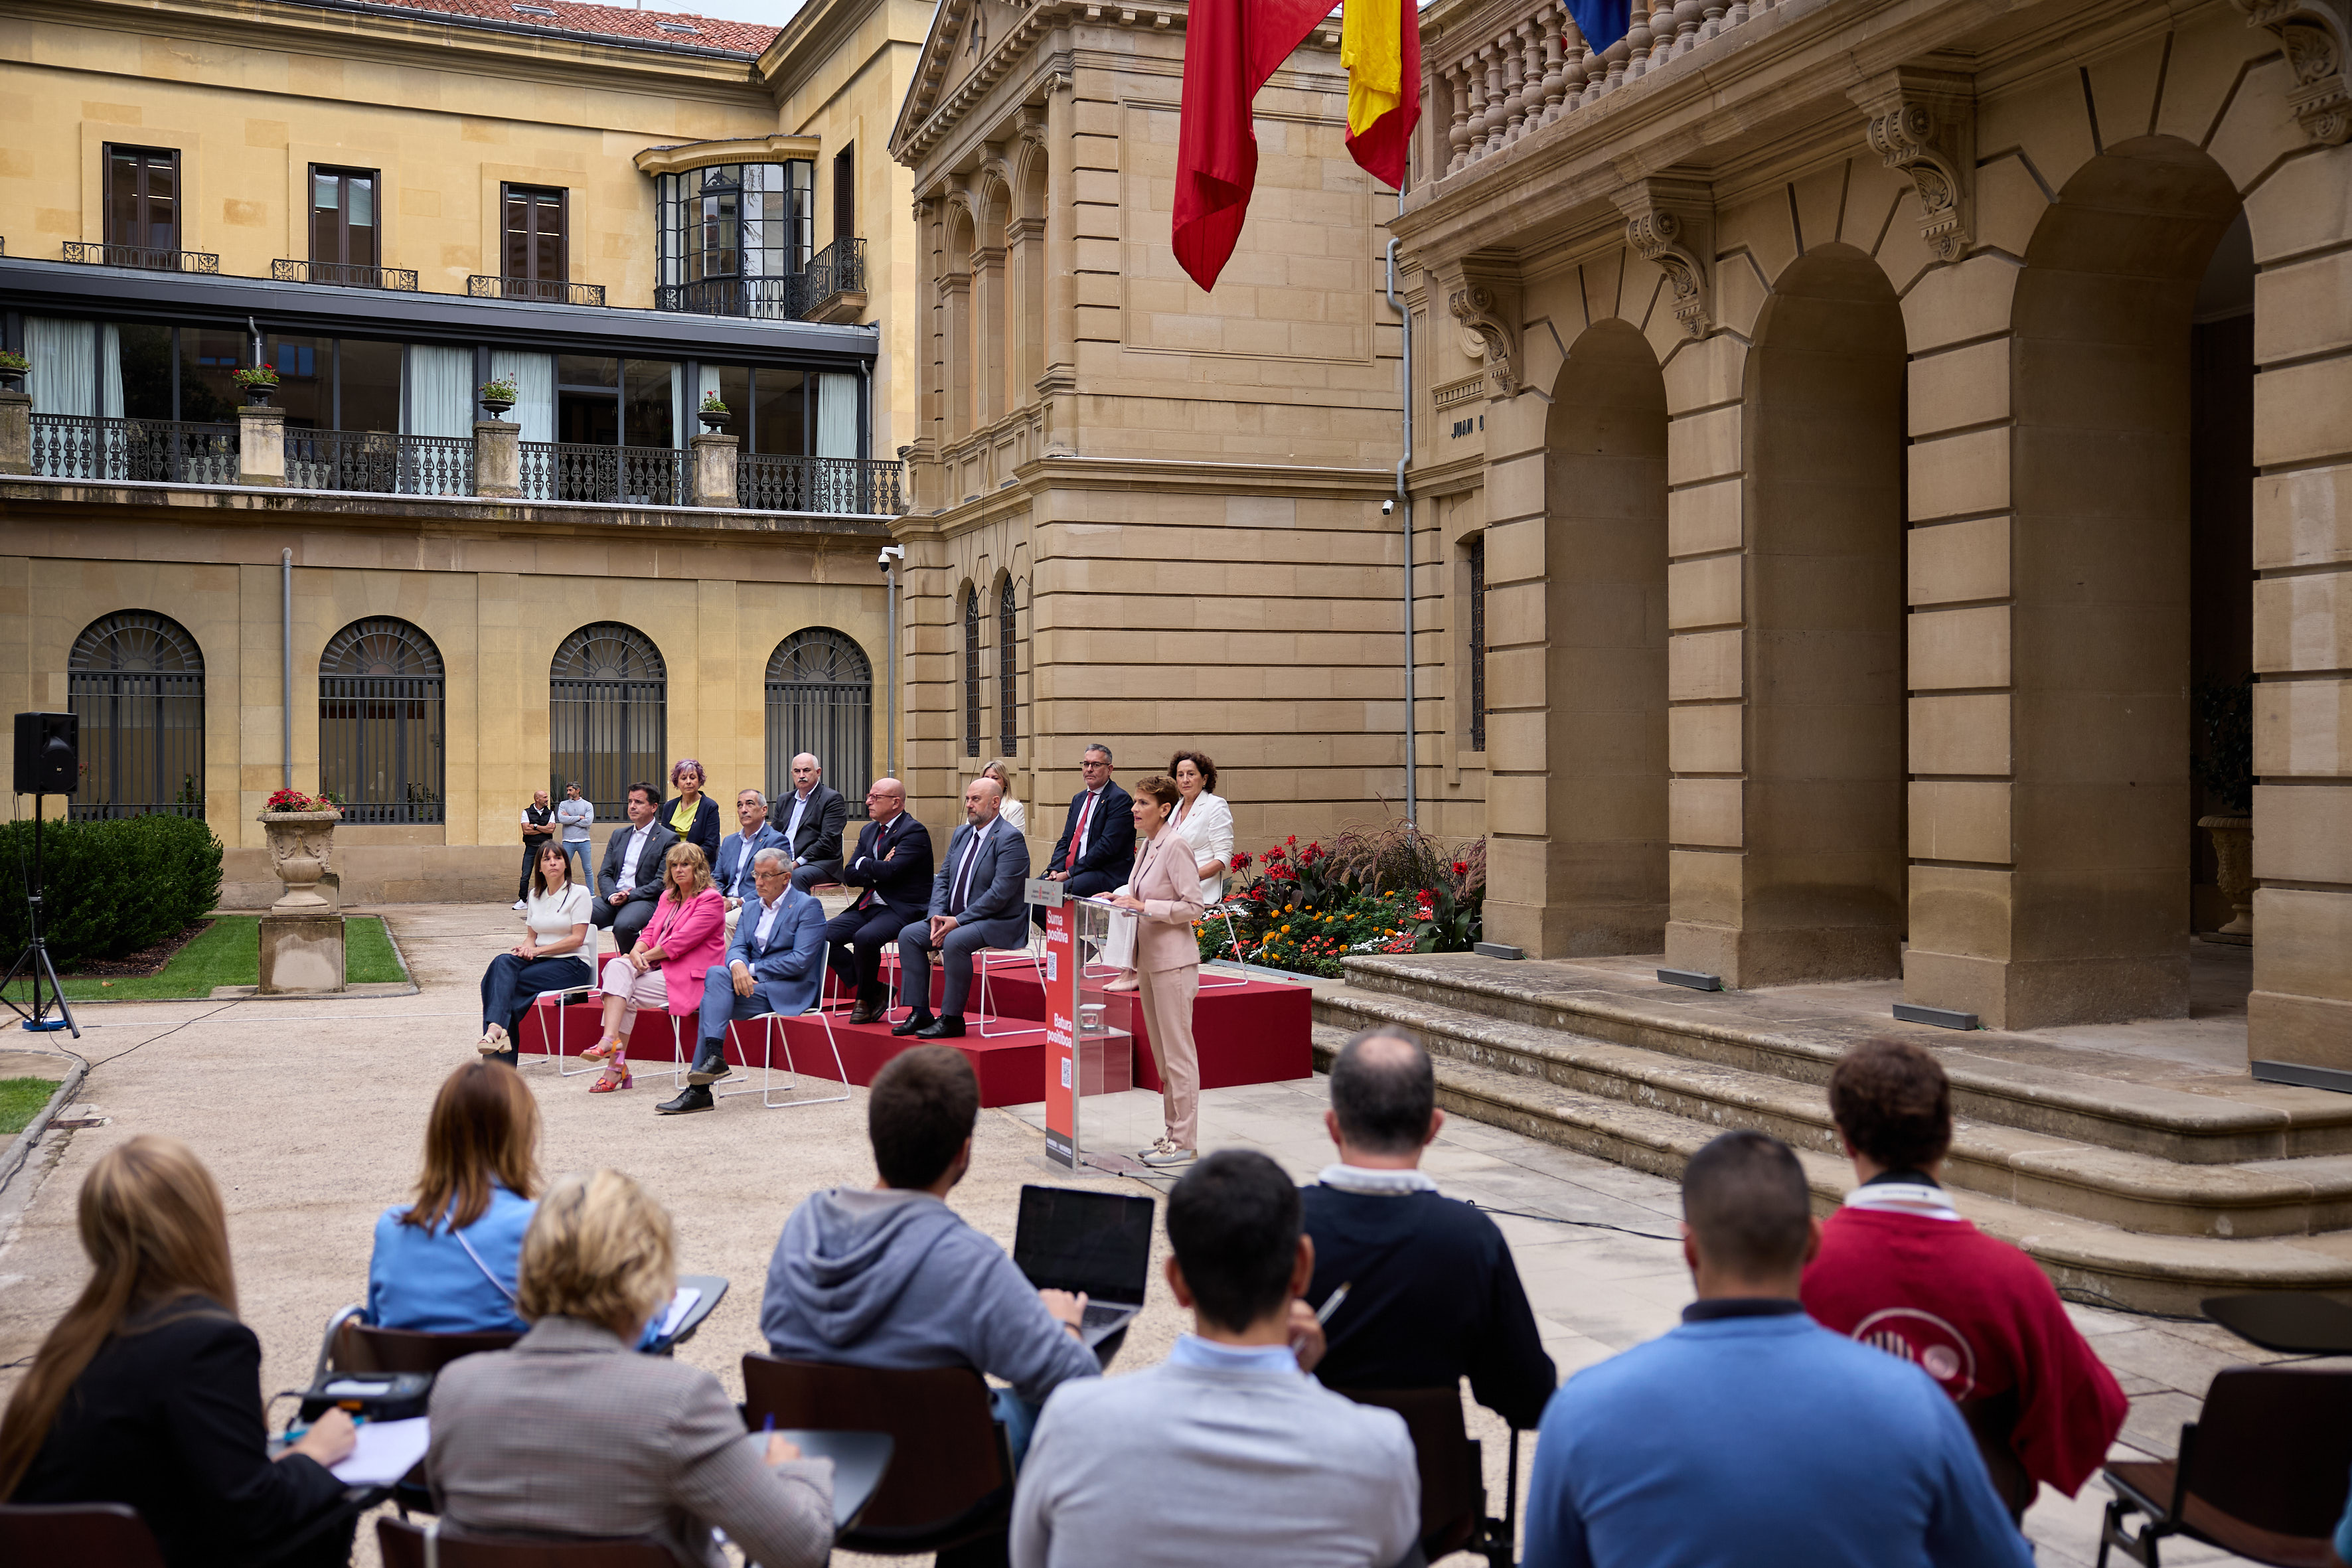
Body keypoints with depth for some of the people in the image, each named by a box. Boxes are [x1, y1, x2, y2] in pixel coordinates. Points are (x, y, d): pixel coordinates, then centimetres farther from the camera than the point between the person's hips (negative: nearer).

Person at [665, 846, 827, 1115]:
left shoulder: (808, 907, -2)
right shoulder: (751, 909, 20)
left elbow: (801, 961, -13)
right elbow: (737, 948, 7)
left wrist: (751, 970, -12)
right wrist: (738, 965, -17)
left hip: (789, 991, -6)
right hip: (752, 982, 6)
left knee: (712, 1000, -24)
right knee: (715, 973, -24)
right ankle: (713, 1057, -30)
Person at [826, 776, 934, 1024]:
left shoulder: (914, 832, -10)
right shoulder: (869, 831, 16)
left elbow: (890, 871, -23)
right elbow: (849, 874, 9)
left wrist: (864, 863, -5)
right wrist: (878, 871, -9)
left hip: (901, 910, -8)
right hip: (868, 907, 8)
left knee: (865, 937, -33)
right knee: (824, 935, -10)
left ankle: (865, 999, -7)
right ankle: (873, 992, -3)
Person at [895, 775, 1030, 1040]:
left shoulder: (1010, 839, -13)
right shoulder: (961, 834, 14)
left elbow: (1000, 894, -21)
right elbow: (942, 878, 14)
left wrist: (958, 921, -21)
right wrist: (937, 916, -5)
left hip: (998, 923, -9)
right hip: (955, 919, 9)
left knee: (955, 941, -34)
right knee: (909, 934, -6)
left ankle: (952, 1019, -23)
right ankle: (919, 1013, -5)